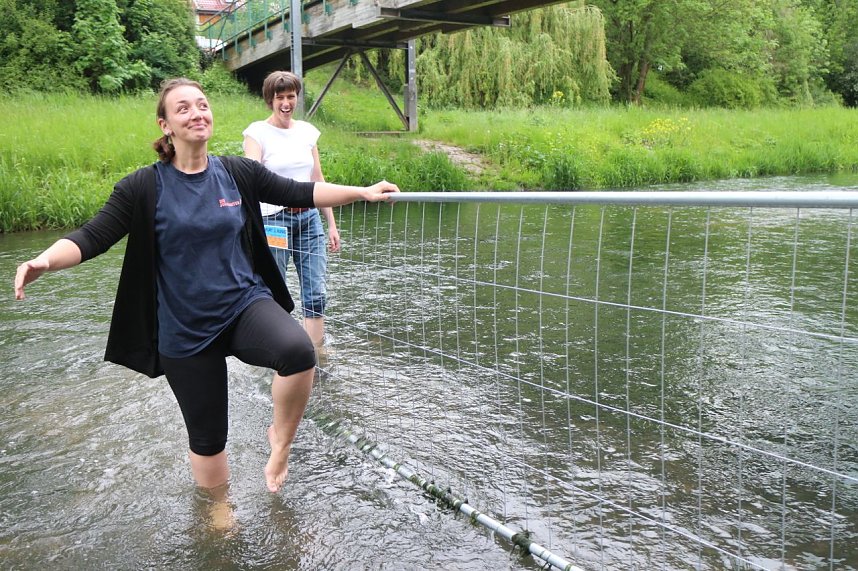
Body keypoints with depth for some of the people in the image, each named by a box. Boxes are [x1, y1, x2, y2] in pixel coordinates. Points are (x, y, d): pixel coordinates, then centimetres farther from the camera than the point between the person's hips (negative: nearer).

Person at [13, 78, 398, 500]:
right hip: (186, 330, 0)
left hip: (245, 303, 1)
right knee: (207, 436, 11)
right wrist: (44, 261, -31)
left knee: (298, 352, -32)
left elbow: (300, 193, 4)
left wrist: (363, 192, 1)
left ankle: (280, 439, -2)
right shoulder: (144, 187, -8)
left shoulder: (238, 173, -2)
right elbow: (92, 237, -12)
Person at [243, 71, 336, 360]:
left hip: (309, 217, 4)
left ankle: (317, 355, 8)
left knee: (316, 292, 0)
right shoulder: (258, 132, -3)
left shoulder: (307, 131, 11)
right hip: (274, 219, -4)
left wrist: (331, 224, 13)